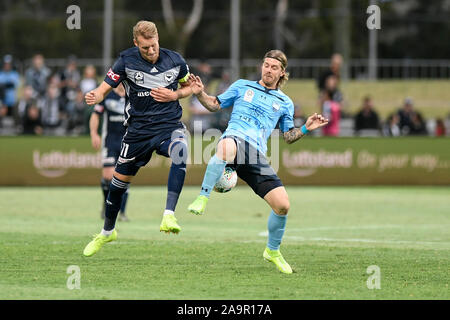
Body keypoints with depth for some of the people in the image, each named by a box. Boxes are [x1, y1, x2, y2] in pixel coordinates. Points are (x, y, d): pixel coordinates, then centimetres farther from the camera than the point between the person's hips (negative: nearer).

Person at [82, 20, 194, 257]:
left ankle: (168, 216, -38)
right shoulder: (126, 61, -9)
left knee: (180, 150, -36)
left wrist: (174, 95, -8)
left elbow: (189, 86, 13)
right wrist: (93, 97, -33)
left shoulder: (175, 60, -3)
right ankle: (107, 232, 36)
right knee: (119, 181, 9)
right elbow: (104, 88, -9)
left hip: (169, 125, -1)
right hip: (138, 129, 1)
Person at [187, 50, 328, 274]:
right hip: (234, 138, -3)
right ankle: (202, 198, -38)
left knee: (282, 205, -9)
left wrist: (306, 128, 8)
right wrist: (200, 93, 5)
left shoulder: (284, 102, 24)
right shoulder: (243, 86, 21)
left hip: (257, 155, 3)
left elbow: (288, 136, 26)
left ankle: (272, 251, 18)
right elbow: (215, 105, 24)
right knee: (227, 148, -46)